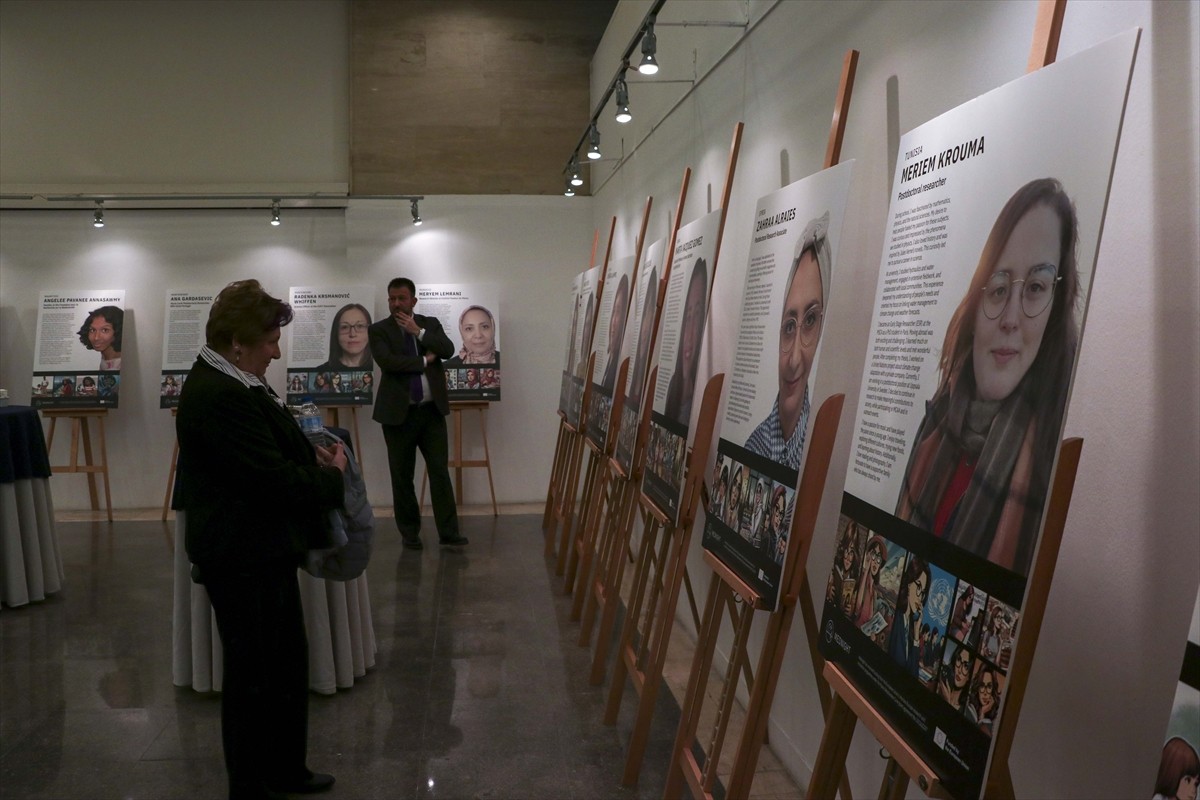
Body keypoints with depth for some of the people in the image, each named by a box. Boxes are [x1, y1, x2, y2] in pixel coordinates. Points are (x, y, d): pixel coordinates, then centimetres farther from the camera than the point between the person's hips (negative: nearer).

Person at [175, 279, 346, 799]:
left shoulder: (229, 383, 7)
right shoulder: (220, 398, -26)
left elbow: (272, 452, 18)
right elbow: (277, 482, -26)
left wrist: (313, 458, 0)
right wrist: (332, 477, -9)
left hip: (262, 553, 11)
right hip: (243, 561, -11)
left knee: (288, 666, 21)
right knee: (254, 677, 6)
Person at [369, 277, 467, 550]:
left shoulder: (430, 324, 9)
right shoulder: (379, 330, 0)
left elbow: (448, 350, -8)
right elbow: (386, 361, -17)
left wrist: (419, 332, -13)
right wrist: (424, 361, -12)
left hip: (432, 410, 2)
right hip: (399, 412, -1)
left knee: (440, 472, -1)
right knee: (402, 476, 6)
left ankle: (448, 533, 2)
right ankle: (409, 532, 18)